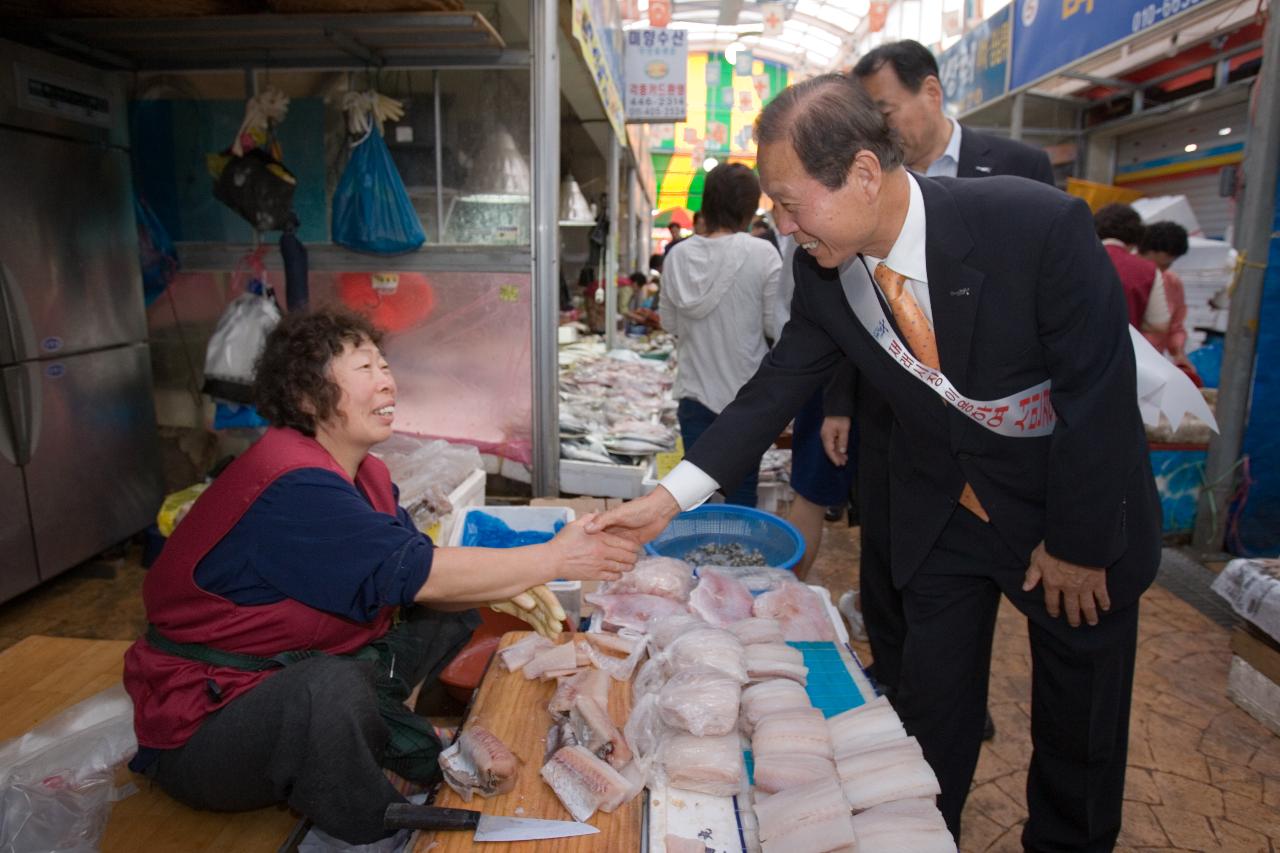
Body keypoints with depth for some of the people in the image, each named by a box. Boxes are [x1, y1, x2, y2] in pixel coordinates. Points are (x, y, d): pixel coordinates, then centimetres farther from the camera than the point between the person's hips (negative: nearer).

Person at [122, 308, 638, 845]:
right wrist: (553, 560, -22)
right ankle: (378, 838, -13)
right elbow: (420, 575, -29)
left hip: (298, 685, 8)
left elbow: (416, 583, -1)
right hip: (202, 726, -8)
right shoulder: (292, 487, -28)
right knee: (334, 689, -39)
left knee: (456, 609, 5)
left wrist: (508, 589, -18)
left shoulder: (365, 473, 1)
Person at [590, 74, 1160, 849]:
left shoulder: (1039, 225, -29)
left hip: (1075, 510, -2)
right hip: (940, 516, 3)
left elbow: (1100, 395, -22)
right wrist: (670, 498, -16)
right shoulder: (823, 268, -14)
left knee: (1081, 723, 16)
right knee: (931, 707, 15)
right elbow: (777, 389, -9)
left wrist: (1079, 542, -14)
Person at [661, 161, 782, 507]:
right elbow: (776, 326, -9)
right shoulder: (762, 254, -12)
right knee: (741, 491, 10)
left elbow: (669, 322, 7)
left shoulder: (678, 255, -2)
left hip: (694, 391, 3)